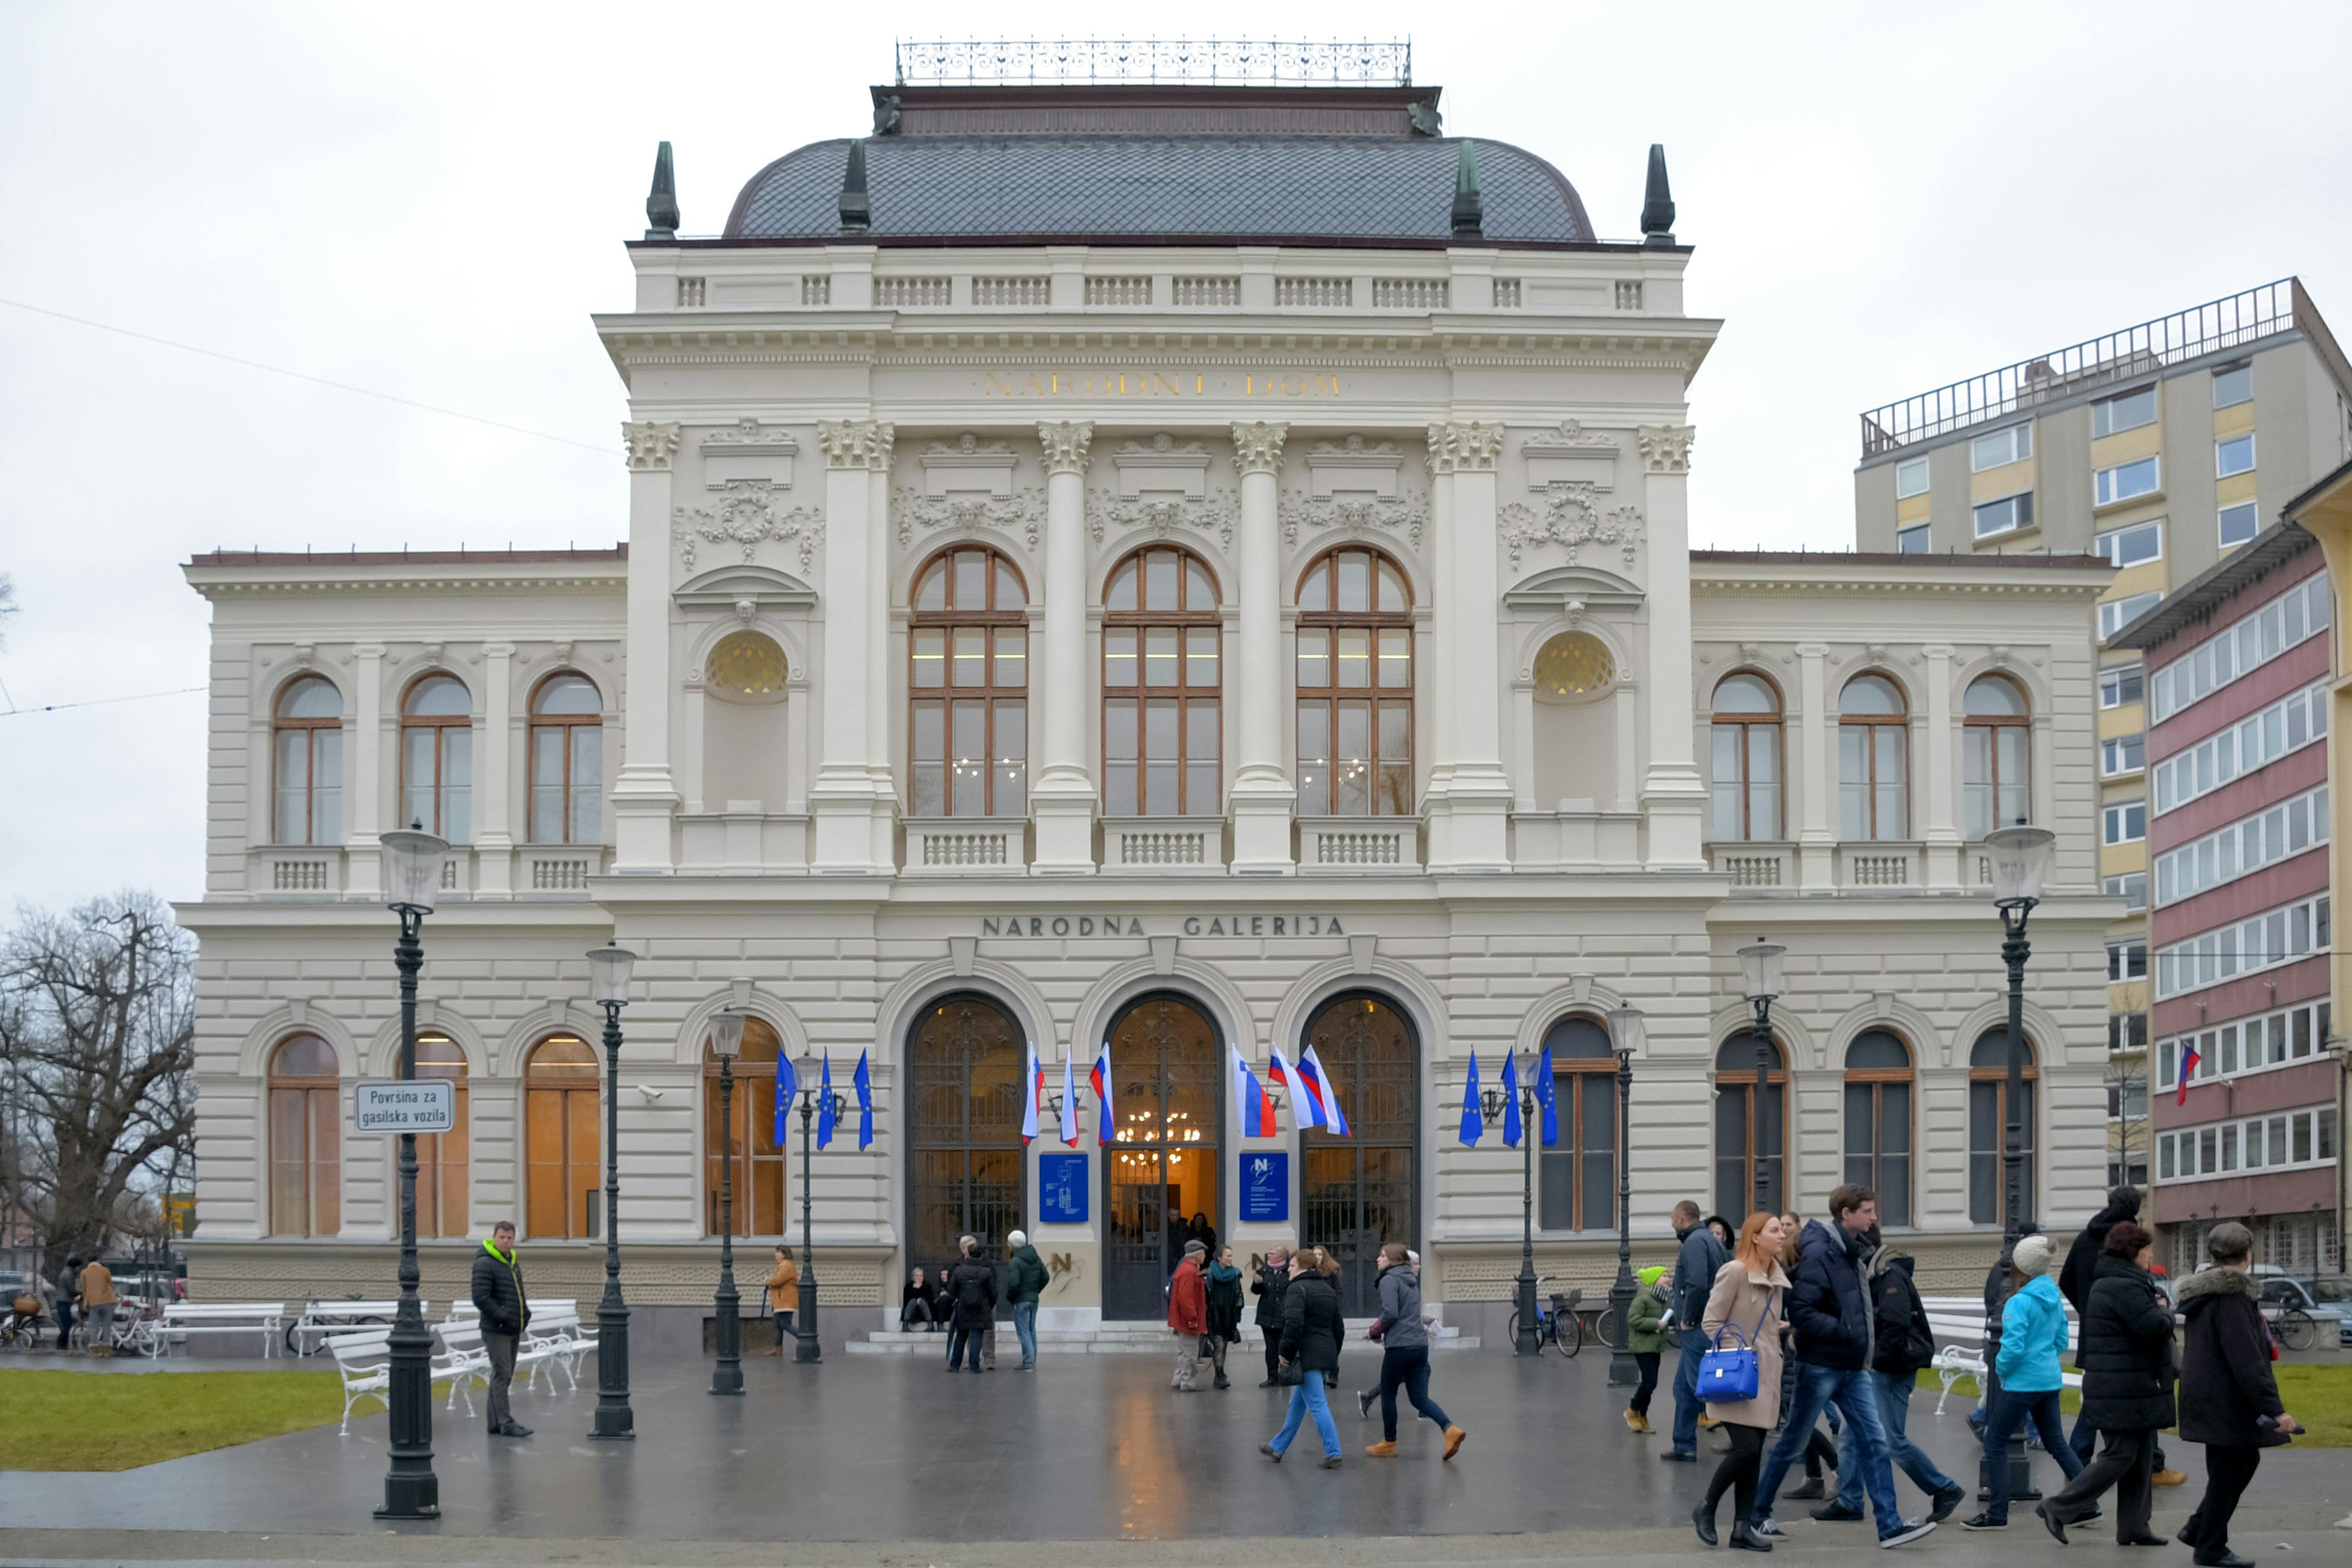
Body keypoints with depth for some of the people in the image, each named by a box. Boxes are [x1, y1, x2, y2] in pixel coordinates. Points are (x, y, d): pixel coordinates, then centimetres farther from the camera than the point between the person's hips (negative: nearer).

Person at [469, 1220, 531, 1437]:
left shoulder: (513, 1261, 14)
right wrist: (503, 1317, -20)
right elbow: (480, 1298, -19)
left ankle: (495, 1423, 15)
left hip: (513, 1331, 8)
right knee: (502, 1376, -10)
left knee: (503, 1377, 10)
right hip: (496, 1331, -8)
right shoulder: (485, 1264, -12)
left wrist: (525, 1312, 8)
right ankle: (506, 1423, -10)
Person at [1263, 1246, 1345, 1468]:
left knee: (1317, 1404, -8)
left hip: (1307, 1356, -9)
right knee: (1297, 1404, 18)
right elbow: (1339, 1327, 19)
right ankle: (1278, 1448, 27)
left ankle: (1333, 1453, -13)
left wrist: (1285, 1353, -13)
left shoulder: (1297, 1289, -11)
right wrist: (1333, 1355, 23)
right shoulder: (1329, 1289, 17)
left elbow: (1294, 1324, -22)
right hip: (1327, 1353, 9)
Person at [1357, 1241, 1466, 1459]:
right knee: (1419, 1398, 8)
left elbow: (1390, 1313, -19)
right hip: (1420, 1344, 8)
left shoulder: (1389, 1280, -9)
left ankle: (1389, 1444, 19)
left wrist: (1376, 1330, -1)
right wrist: (1381, 1327, 13)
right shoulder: (1412, 1280, 18)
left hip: (1400, 1345, -8)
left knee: (1388, 1394, 10)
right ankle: (1450, 1429, -13)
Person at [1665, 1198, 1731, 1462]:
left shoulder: (1695, 1242, -14)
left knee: (1702, 1386, -7)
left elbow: (1697, 1284, -26)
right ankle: (1684, 1447, 20)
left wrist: (1687, 1319, -15)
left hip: (1698, 1329, -10)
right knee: (1684, 1388, 15)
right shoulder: (1709, 1239, 16)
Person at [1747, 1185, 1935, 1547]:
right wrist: (1845, 1332, -23)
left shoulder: (1852, 1250, 10)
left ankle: (1890, 1525, 2)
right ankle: (1758, 1513, 19)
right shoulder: (1819, 1253, -18)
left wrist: (1863, 1352, 10)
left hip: (1852, 1368, 8)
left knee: (1874, 1441, 2)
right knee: (1793, 1443, 4)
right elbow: (1801, 1313, -23)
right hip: (1820, 1366, -8)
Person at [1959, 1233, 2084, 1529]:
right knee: (2056, 1443, 18)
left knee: (1995, 1442, 1)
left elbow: (2013, 1347, -23)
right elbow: (2061, 1341, 16)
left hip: (2023, 1382, -8)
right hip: (2051, 1380, 8)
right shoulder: (2054, 1299, 8)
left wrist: (2001, 1370, -6)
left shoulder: (2018, 1302, -17)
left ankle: (1997, 1514, 2)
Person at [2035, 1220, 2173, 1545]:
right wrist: (2164, 1309, -4)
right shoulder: (2124, 1286, -18)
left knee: (2142, 1457, 14)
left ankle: (2133, 1527, 18)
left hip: (2134, 1390, 11)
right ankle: (2058, 1508, -3)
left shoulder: (2112, 1282, 17)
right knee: (2120, 1457, -6)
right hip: (2124, 1392, -11)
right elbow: (2153, 1327, -24)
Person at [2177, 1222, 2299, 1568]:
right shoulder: (2231, 1298, -21)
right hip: (2226, 1401, -10)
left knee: (2246, 1460, 20)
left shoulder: (2205, 1293, 10)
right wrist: (2275, 1409, -25)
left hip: (2206, 1394, 10)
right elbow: (2246, 1361, -26)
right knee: (2228, 1471, 1)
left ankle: (2198, 1529, 24)